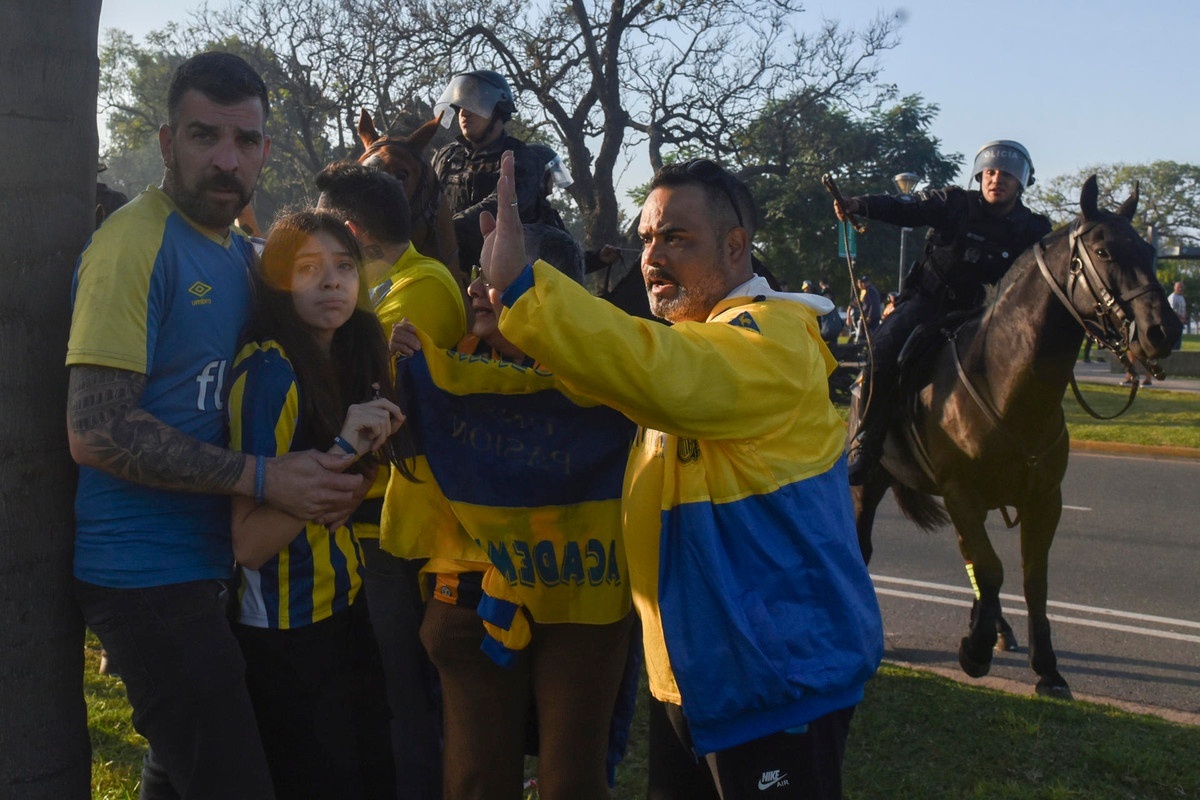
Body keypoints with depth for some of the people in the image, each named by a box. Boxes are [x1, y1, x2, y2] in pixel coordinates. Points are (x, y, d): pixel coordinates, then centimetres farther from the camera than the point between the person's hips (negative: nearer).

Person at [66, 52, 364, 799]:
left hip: (211, 563, 9)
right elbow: (97, 430, -21)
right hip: (148, 570, -9)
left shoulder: (241, 253, 11)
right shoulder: (134, 242, -15)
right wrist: (263, 478, -23)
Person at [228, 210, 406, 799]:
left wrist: (372, 437, -1)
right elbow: (250, 542, -22)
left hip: (342, 611, 8)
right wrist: (342, 450, -26)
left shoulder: (345, 359, 6)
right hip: (285, 634, -8)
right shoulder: (269, 370, -18)